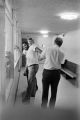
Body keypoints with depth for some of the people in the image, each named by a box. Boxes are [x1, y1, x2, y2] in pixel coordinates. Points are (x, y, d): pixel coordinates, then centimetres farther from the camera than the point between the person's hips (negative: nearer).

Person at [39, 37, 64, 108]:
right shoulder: (62, 53, 0)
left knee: (45, 90, 11)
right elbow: (59, 62, 7)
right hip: (56, 73, 1)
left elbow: (40, 58, 7)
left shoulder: (47, 49, -4)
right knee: (54, 91, 14)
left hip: (47, 71, -1)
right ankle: (51, 107, 24)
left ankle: (44, 106, 22)